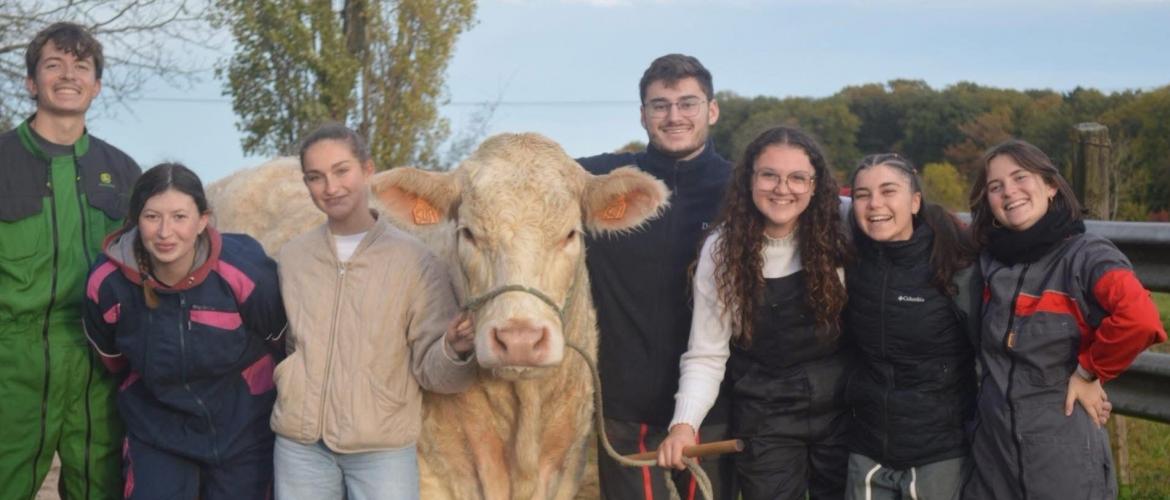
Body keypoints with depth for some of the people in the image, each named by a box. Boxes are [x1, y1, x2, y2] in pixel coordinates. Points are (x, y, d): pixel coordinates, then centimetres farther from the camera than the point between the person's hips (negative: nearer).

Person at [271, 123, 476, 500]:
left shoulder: (415, 262, -5)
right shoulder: (291, 257, 6)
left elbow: (429, 370, -6)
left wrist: (455, 351, -26)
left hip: (384, 449, -3)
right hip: (299, 444, 3)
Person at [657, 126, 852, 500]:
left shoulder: (838, 235, -10)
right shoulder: (722, 249, -12)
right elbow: (706, 355, -12)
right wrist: (685, 422, -24)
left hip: (841, 409, 1)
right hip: (764, 418, -1)